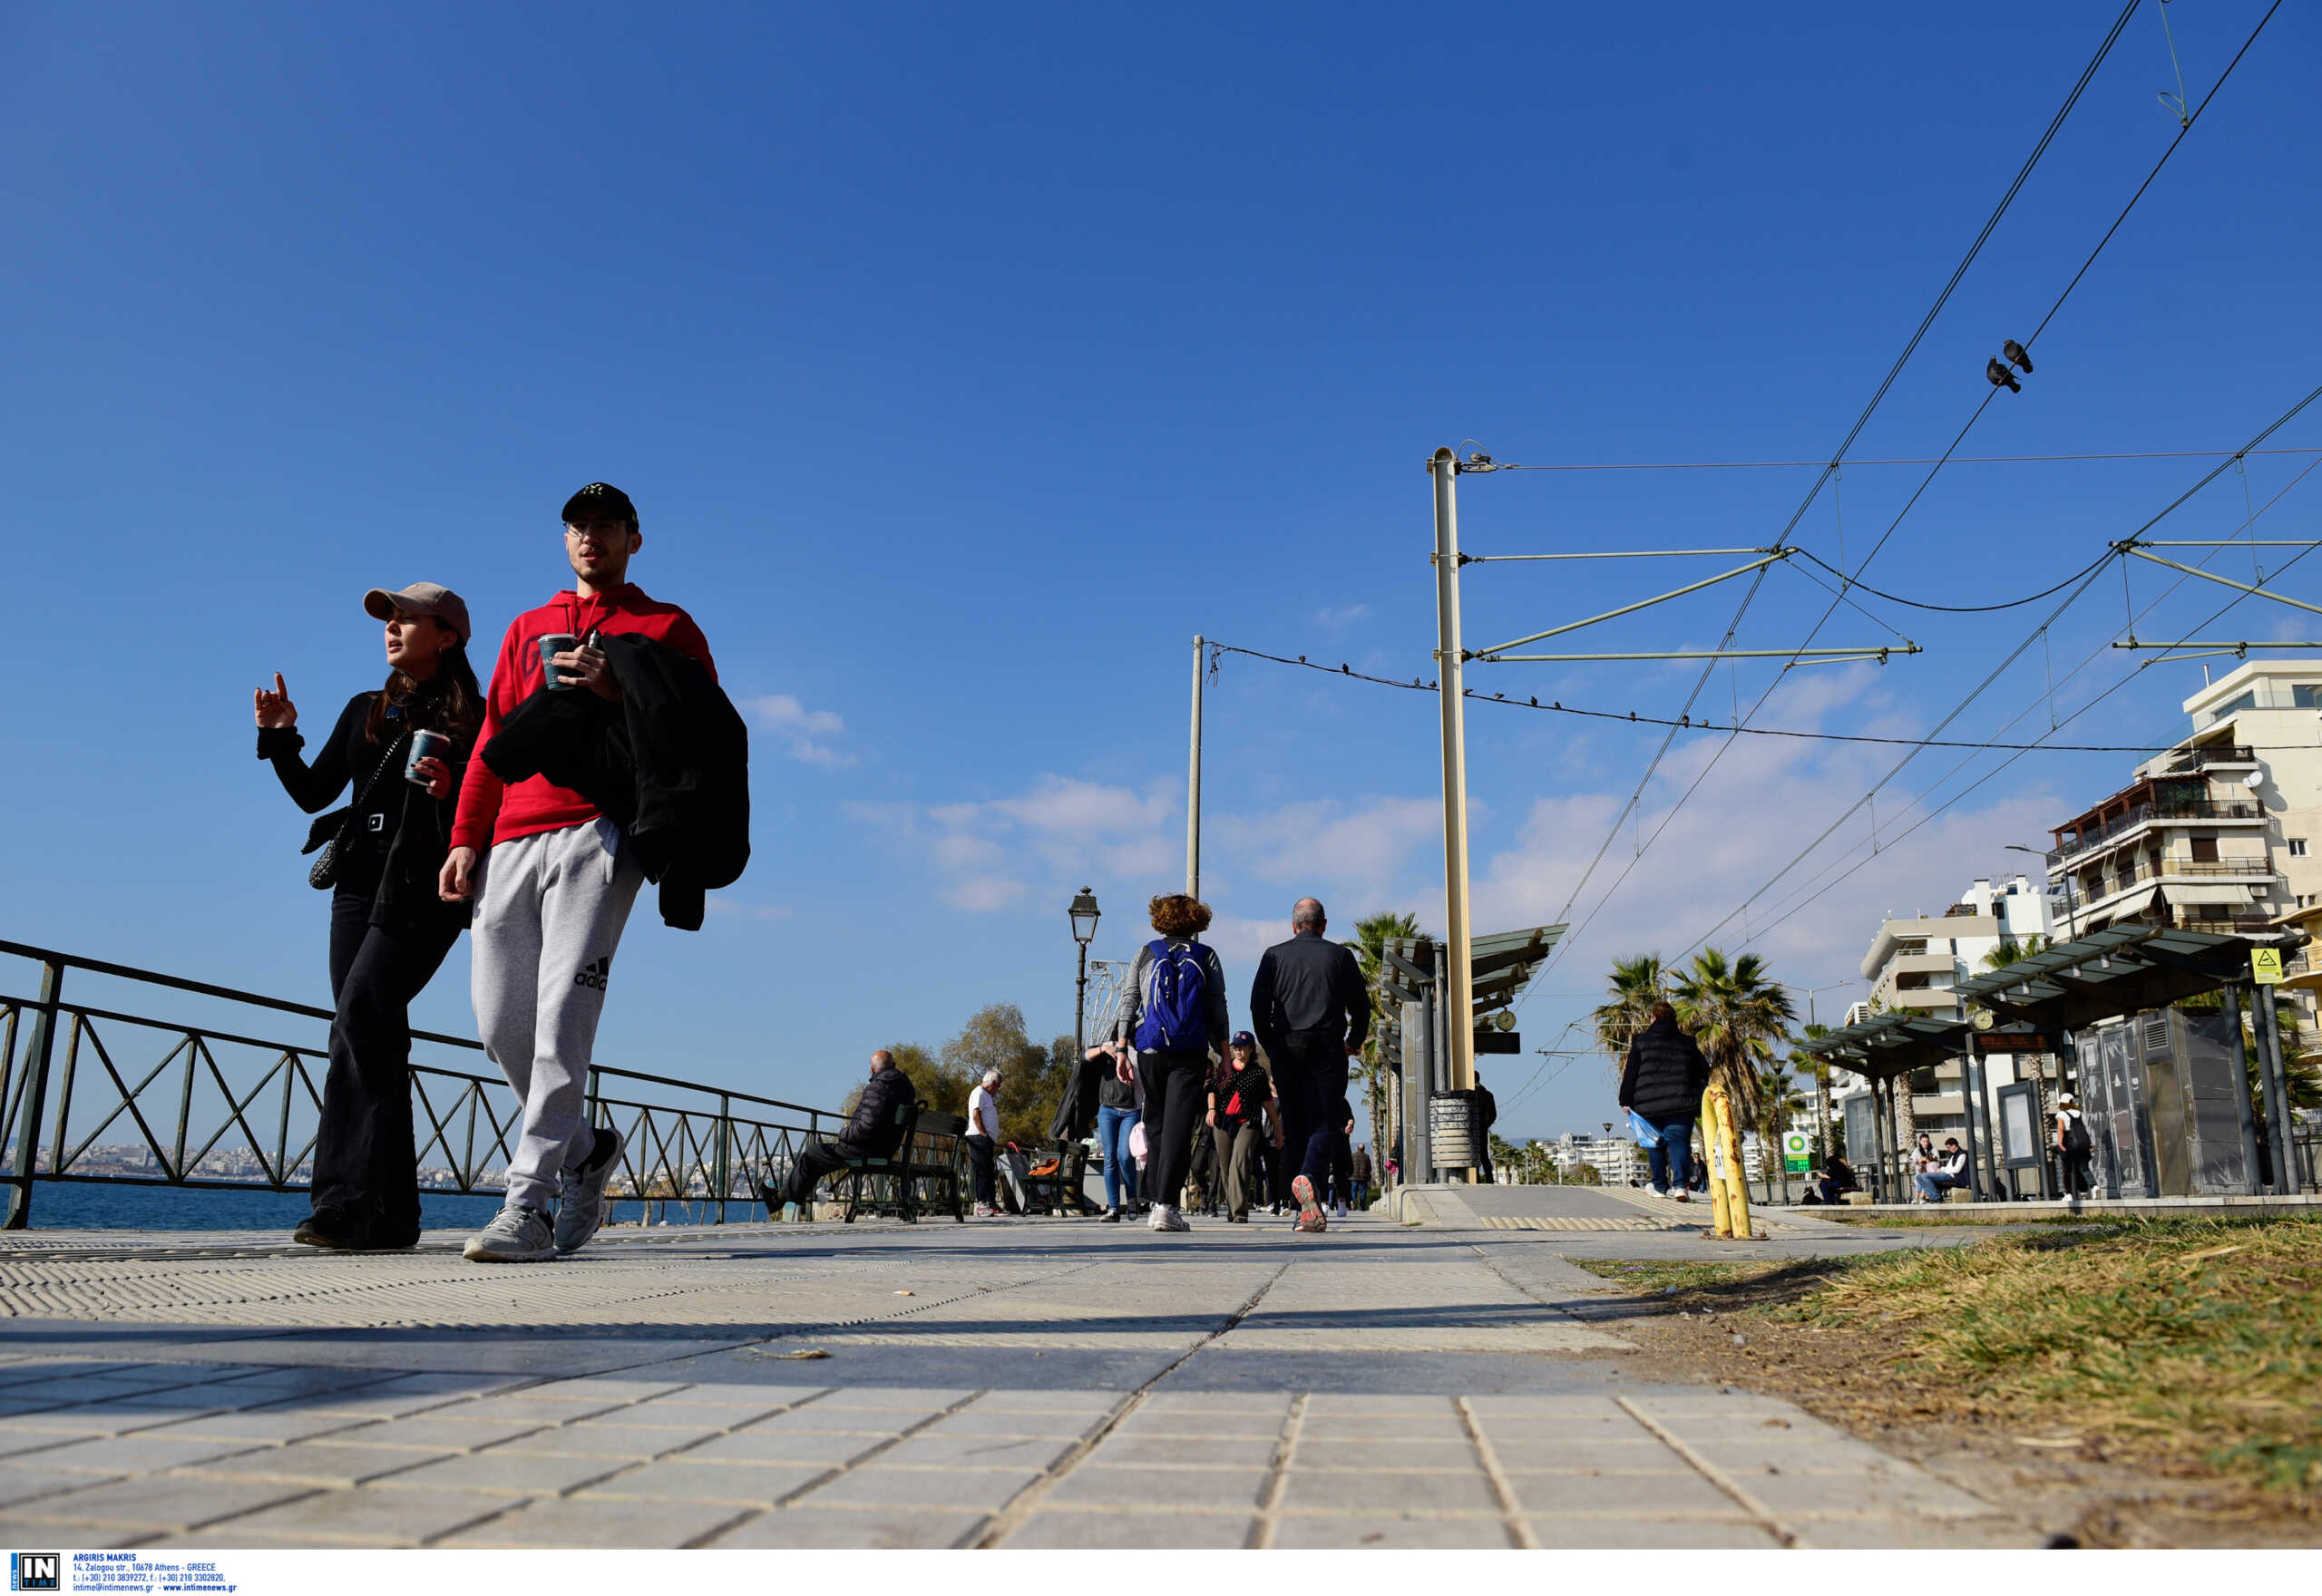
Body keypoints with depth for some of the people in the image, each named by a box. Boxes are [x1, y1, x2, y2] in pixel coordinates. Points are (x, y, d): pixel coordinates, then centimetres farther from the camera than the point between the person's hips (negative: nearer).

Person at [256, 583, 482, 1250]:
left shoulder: (471, 719, 3)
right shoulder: (365, 712, 21)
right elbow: (314, 794, 17)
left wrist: (452, 790, -20)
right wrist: (280, 737, 3)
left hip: (424, 888, -6)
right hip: (360, 884, 6)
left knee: (360, 1013, -22)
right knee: (371, 1038, 2)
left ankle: (345, 1202, -23)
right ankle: (391, 1214, 6)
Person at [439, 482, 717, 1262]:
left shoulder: (666, 627, 13)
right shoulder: (527, 629, 27)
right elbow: (493, 742, 20)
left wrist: (618, 691, -12)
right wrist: (465, 839, 10)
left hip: (598, 832, -5)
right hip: (513, 840, 6)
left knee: (563, 1011, -16)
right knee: (500, 1021, 2)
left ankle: (530, 1203, -16)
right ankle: (583, 1145, 22)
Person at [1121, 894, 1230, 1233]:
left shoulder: (1146, 954, 8)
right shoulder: (1207, 957, 5)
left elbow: (1129, 1004, 6)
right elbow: (1218, 1010, 4)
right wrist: (1224, 1056, 7)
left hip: (1150, 1050, 2)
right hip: (1191, 1053, -2)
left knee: (1155, 1123, 13)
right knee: (1179, 1126, -5)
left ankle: (1155, 1201, 15)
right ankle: (1166, 1205, -14)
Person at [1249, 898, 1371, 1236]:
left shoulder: (1275, 955, 7)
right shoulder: (1340, 956, 6)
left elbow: (1258, 1005, 2)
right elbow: (1361, 1005, 8)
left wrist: (1269, 1046, 14)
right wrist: (1354, 1041, 24)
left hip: (1286, 1050, 2)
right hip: (1327, 1049, -2)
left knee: (1295, 1128, 8)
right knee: (1324, 1123, -2)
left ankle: (1305, 1212, 7)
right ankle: (1308, 1177, -30)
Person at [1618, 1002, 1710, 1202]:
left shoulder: (1641, 1041, 3)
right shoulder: (1688, 1043, 11)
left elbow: (1630, 1074, 1)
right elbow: (1703, 1072, 13)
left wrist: (1626, 1101, 6)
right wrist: (1699, 1101, 20)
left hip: (1649, 1105, -1)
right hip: (1681, 1104, 1)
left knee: (1656, 1145, 13)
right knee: (1678, 1141, -5)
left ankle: (1660, 1187, 18)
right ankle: (1681, 1184, -25)